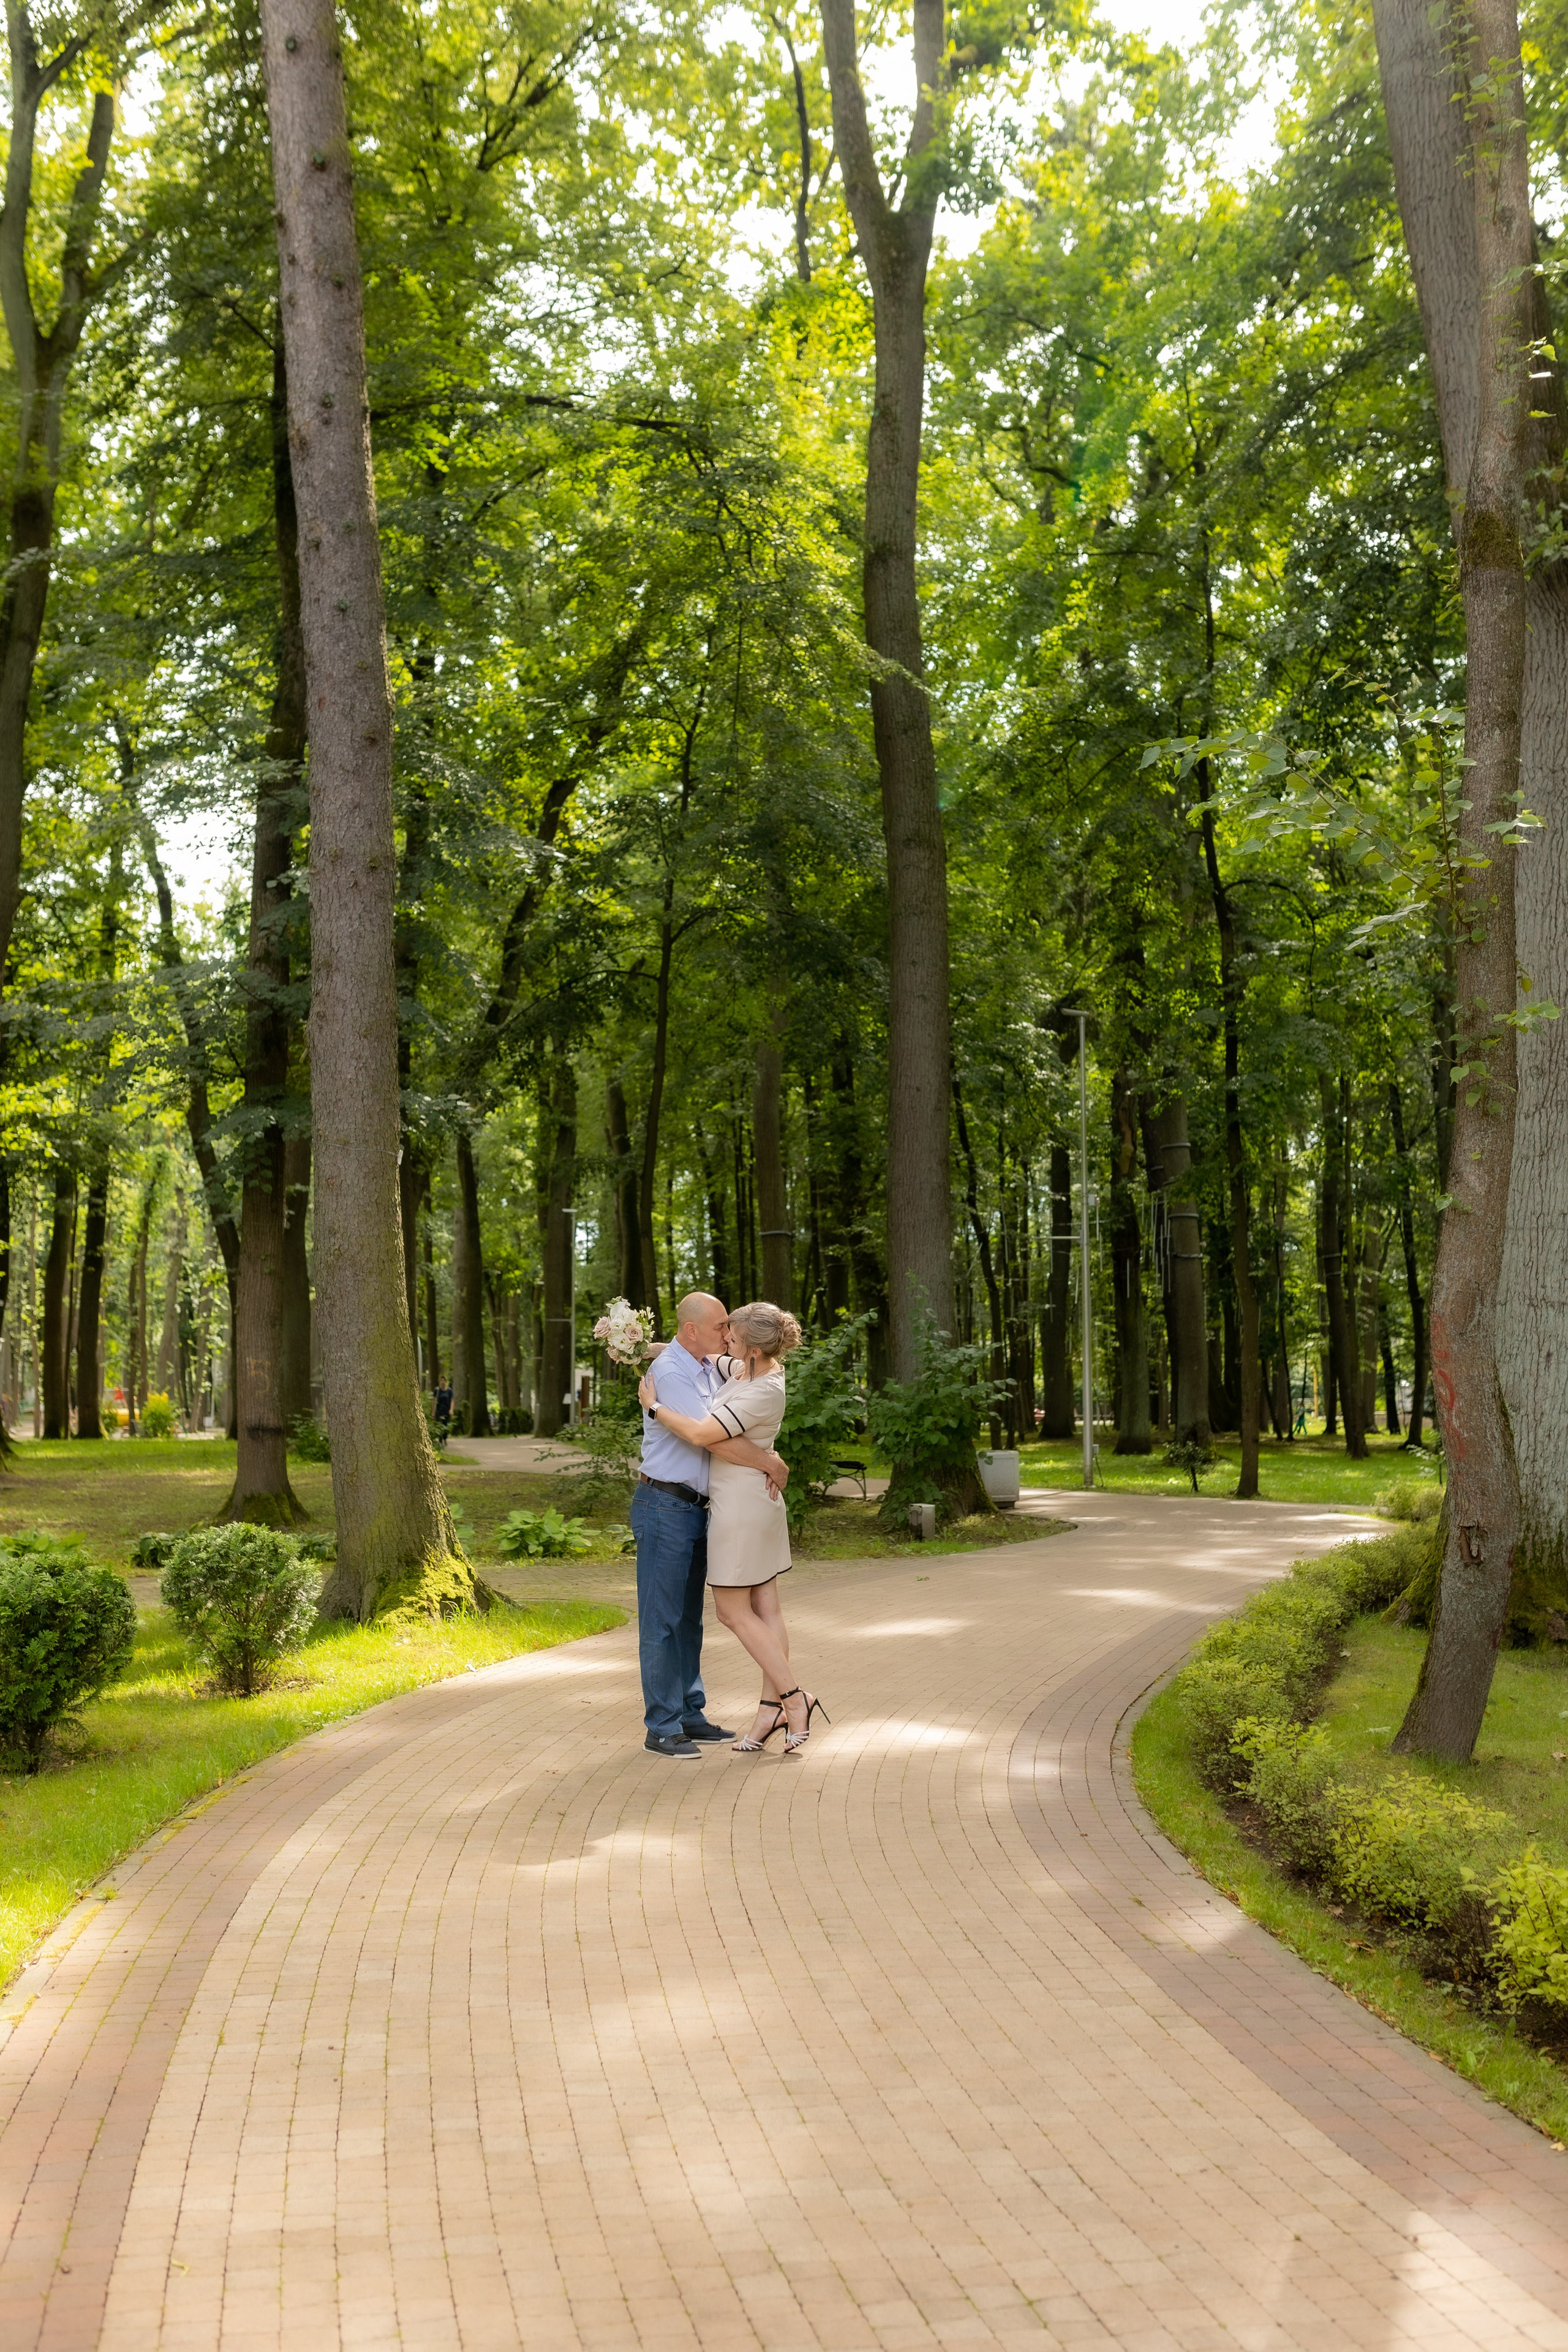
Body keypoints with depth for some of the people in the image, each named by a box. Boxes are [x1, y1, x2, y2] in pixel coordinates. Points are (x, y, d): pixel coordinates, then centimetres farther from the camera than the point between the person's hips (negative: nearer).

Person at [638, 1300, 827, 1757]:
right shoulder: (745, 1369, 5)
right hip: (759, 1501, 10)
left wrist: (654, 1406, -14)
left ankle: (794, 1699, 0)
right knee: (765, 1609, 8)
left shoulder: (762, 1393, -23)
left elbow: (700, 1434, -28)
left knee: (733, 1611, -1)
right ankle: (771, 1711, 12)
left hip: (741, 1504, -10)